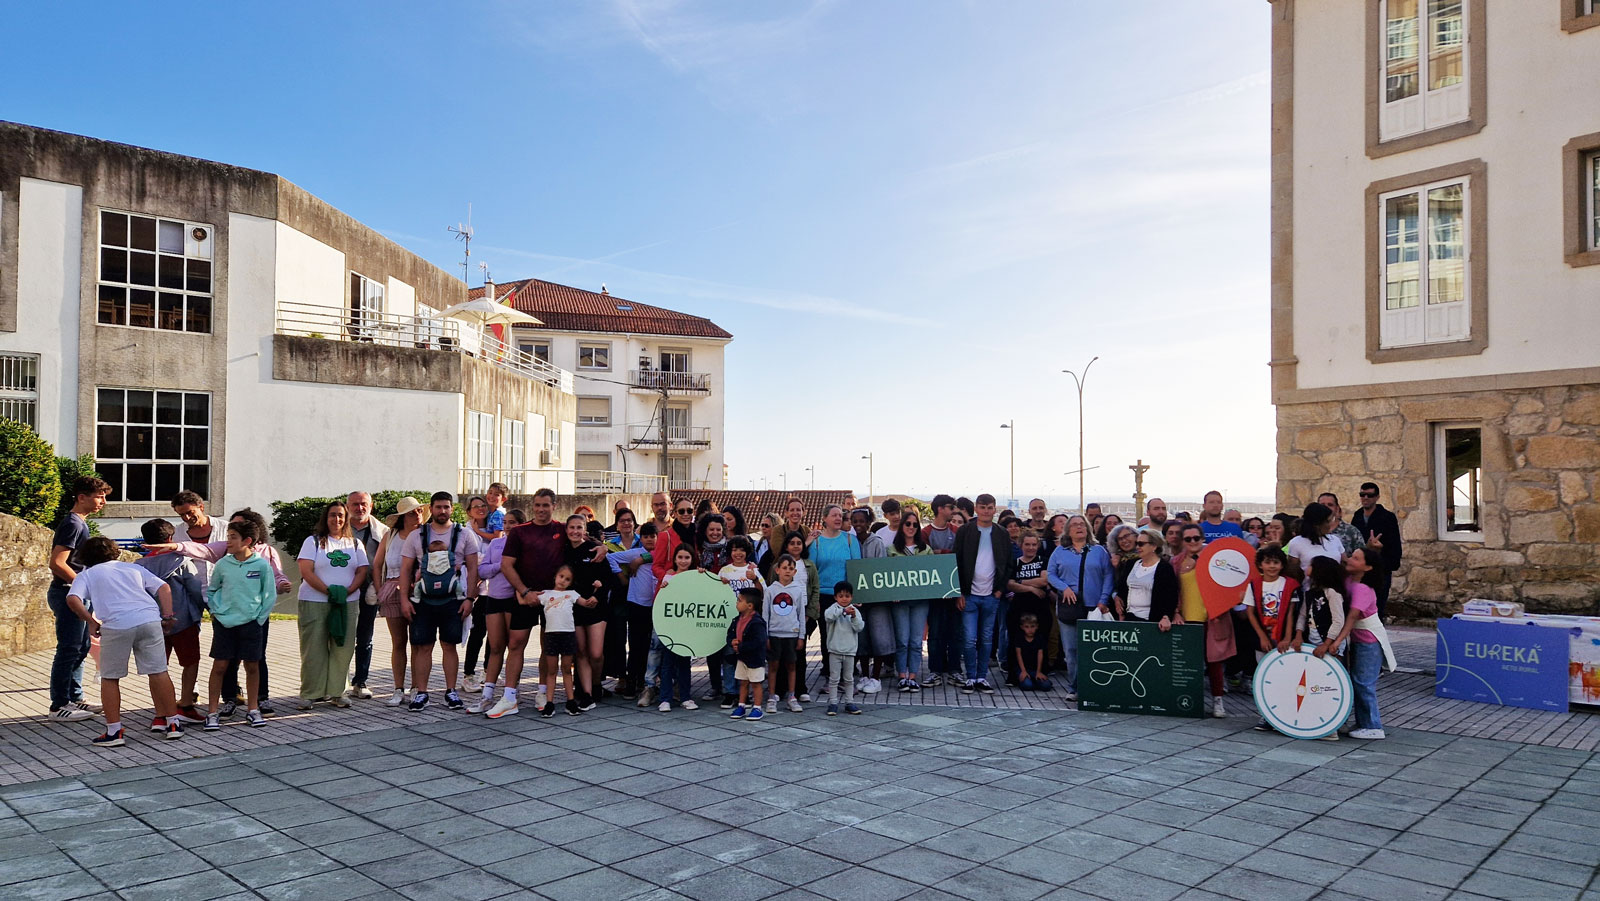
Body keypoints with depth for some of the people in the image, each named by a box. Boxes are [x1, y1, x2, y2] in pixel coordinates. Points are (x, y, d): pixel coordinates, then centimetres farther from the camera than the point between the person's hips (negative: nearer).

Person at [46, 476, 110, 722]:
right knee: (68, 650, -6)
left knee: (81, 647, 15)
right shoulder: (73, 524, -16)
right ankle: (59, 707, 0)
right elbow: (57, 563, -23)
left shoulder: (78, 523, 14)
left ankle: (74, 698, 23)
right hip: (68, 593, -10)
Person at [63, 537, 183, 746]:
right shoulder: (134, 568, 29)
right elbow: (163, 588, 16)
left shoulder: (86, 575, 21)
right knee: (158, 672, 9)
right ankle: (173, 724, 13)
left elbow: (73, 599, 0)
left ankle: (114, 731, 12)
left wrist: (91, 622, 9)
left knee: (110, 678, 12)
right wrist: (167, 615, 12)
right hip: (149, 619, 3)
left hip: (116, 625, -2)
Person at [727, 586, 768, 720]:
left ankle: (757, 708, 11)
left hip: (755, 658, -8)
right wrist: (732, 642, -12)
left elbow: (758, 641, -28)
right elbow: (730, 635, 12)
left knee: (756, 683, 3)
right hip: (741, 657, 8)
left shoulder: (757, 623, -22)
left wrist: (740, 647, -24)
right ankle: (741, 706, 24)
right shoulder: (737, 620, 4)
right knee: (743, 683, 15)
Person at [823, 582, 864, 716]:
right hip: (835, 650, -3)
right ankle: (833, 703, 6)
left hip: (850, 650, 3)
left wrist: (854, 617, -21)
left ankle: (849, 703, 19)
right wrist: (843, 610, -35)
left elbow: (860, 627, -4)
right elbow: (828, 616, -26)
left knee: (849, 679, 11)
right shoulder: (833, 608, -4)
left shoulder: (855, 610, 4)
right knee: (834, 678, 1)